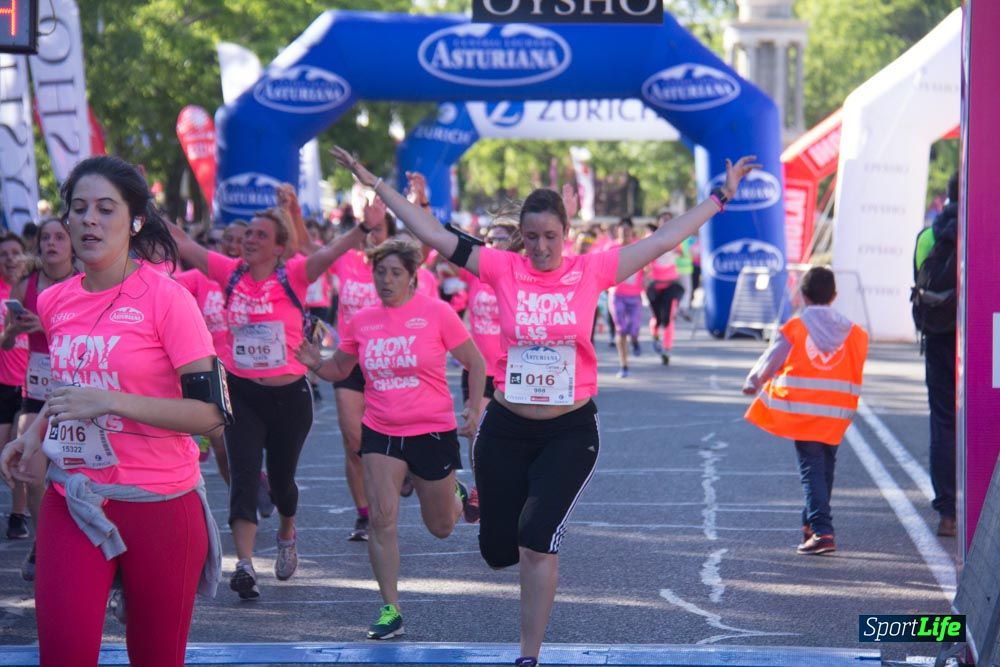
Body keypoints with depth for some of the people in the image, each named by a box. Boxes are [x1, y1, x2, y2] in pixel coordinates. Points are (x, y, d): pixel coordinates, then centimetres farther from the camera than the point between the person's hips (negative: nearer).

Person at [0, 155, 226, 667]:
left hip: (159, 505, -4)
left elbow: (211, 411, -15)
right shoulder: (53, 303, 7)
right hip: (72, 503, 4)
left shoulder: (166, 299, -10)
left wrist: (110, 401, -23)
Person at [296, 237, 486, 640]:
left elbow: (475, 364, -1)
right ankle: (390, 610, -3)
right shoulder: (362, 321, 1)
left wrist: (474, 409, -13)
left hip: (432, 432, -2)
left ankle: (455, 496, 49)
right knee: (381, 519, -11)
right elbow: (340, 369, 14)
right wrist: (315, 364, -7)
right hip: (380, 432, 2)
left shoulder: (436, 313, -8)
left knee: (441, 528, 12)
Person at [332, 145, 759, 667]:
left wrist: (721, 195, -2)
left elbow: (665, 239, -2)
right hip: (505, 429, 2)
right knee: (498, 552, 9)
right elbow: (434, 236, -5)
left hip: (570, 432, -1)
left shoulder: (592, 270, -4)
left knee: (536, 542, -14)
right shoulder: (503, 269, -4)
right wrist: (375, 184, -7)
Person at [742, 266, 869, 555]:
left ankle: (822, 531, -17)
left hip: (802, 410, -3)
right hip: (837, 414, 3)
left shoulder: (795, 328, -3)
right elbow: (856, 373, 12)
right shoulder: (853, 332, 6)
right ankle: (811, 524, 29)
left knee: (811, 469, -4)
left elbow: (770, 361, 5)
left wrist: (752, 384, 24)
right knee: (825, 468, 19)